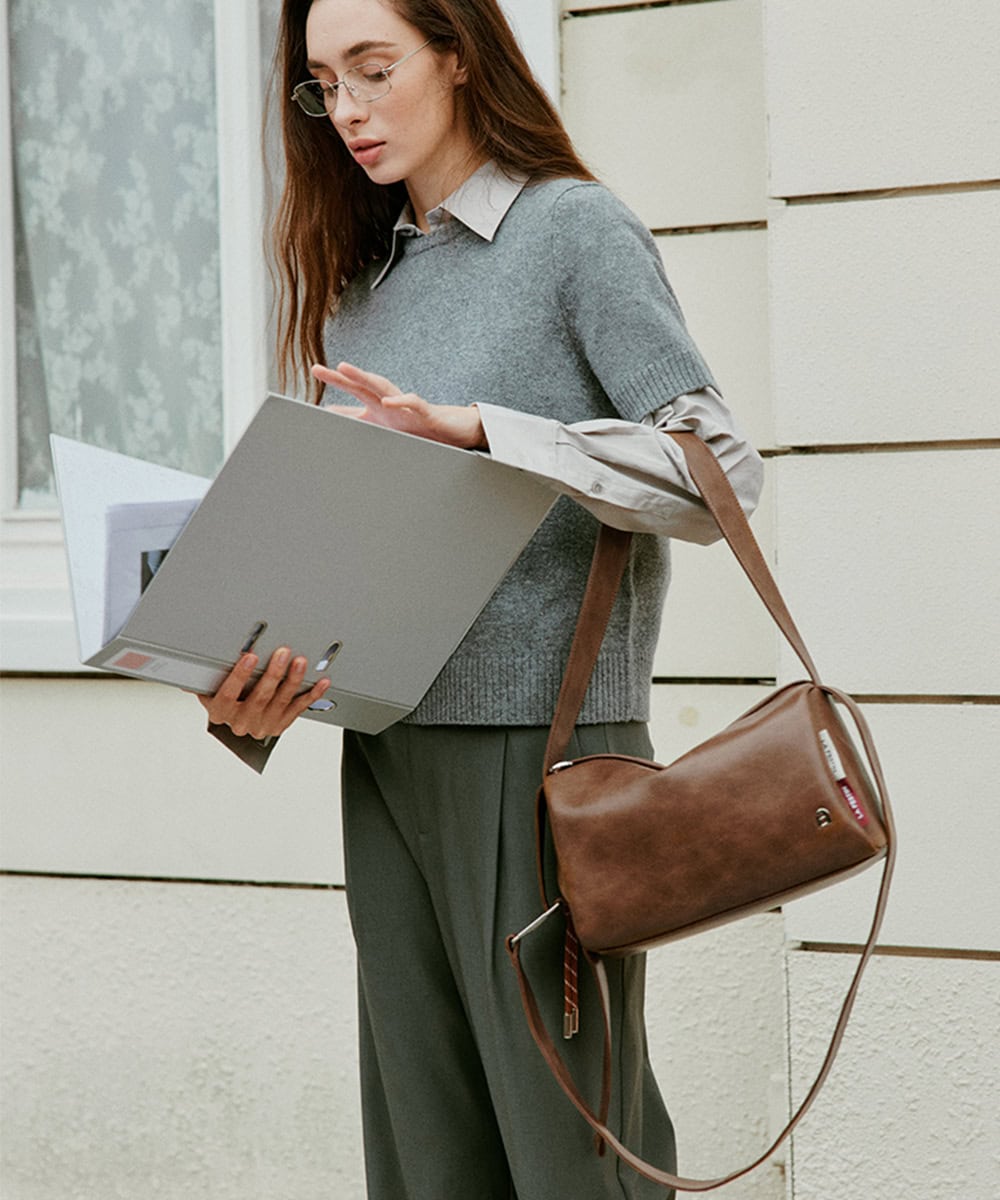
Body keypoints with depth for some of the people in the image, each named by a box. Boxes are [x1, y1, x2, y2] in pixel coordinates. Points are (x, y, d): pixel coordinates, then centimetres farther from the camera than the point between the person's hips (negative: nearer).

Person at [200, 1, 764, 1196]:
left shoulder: (577, 230, 0)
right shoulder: (362, 280, 17)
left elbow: (721, 469, -10)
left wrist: (477, 428, -18)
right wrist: (249, 699, -4)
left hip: (542, 747, -6)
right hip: (386, 756, 6)